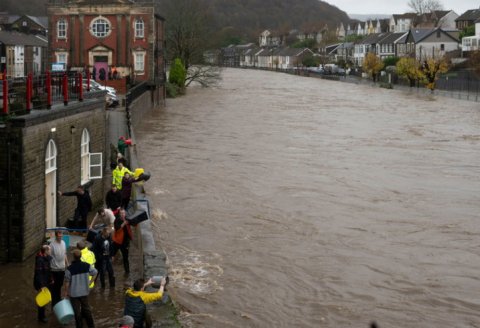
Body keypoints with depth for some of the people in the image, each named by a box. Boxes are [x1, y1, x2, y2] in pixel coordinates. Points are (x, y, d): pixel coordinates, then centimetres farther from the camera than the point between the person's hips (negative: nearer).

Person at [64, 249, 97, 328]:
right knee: (86, 308, 19)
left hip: (74, 293, -3)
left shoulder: (70, 269, -20)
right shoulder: (86, 266, -10)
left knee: (77, 310, 11)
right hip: (85, 292, 3)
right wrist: (90, 282, 11)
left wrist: (66, 292, -1)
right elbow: (95, 273, 2)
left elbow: (67, 282, -14)